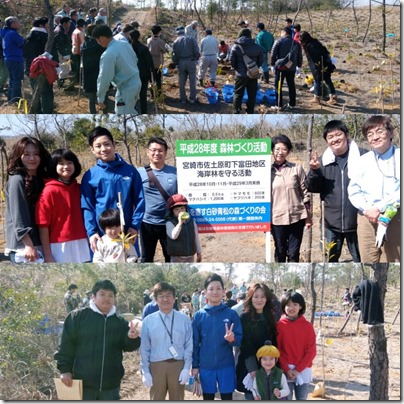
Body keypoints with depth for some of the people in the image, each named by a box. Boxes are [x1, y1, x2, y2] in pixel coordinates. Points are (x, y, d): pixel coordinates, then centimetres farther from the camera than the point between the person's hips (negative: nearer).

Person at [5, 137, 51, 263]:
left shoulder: (40, 179, 13)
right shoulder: (16, 180, -10)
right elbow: (18, 216, -17)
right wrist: (28, 245, -22)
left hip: (39, 244, 8)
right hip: (22, 246, -8)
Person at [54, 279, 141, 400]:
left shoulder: (120, 322, 5)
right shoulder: (77, 317, -5)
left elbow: (128, 346, 5)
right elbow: (65, 345, -4)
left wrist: (132, 338, -18)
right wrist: (65, 370, -9)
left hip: (110, 384, 4)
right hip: (83, 382, -3)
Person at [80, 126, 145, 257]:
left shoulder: (130, 171, 3)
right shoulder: (90, 176, 0)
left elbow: (139, 200, 2)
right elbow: (87, 207, -1)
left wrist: (135, 226, -7)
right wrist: (91, 232, -11)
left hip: (127, 233, 1)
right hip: (101, 234, -1)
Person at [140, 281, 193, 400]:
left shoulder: (184, 319, -3)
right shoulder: (148, 321, -2)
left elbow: (189, 346, -1)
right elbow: (144, 349, 0)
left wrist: (186, 368, -7)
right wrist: (145, 372, -3)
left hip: (178, 365, 0)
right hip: (157, 366, 0)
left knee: (177, 399, 14)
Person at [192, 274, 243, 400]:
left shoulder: (231, 314, -2)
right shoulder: (198, 316, 0)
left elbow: (240, 339, -3)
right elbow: (195, 343, 4)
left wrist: (232, 339, -25)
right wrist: (195, 365, 1)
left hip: (226, 366, -1)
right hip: (206, 367, 1)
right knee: (208, 399, 11)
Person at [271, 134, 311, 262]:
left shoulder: (297, 169, 0)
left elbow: (305, 193, 2)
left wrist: (308, 217, 1)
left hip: (296, 217, 0)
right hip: (277, 219, 0)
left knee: (294, 253, 6)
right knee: (280, 252, 12)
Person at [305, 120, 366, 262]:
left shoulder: (363, 156, -8)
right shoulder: (323, 160, 4)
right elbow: (312, 188, 4)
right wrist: (314, 171, -14)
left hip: (357, 220, -3)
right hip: (332, 222, 3)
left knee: (361, 259, 11)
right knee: (331, 260, 15)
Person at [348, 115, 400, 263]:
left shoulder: (400, 157, -1)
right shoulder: (363, 160, 10)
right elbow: (353, 190, 6)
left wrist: (379, 207, -15)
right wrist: (367, 209, -10)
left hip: (395, 218, -2)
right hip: (367, 218, 3)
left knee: (392, 260, 1)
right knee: (368, 260, 6)